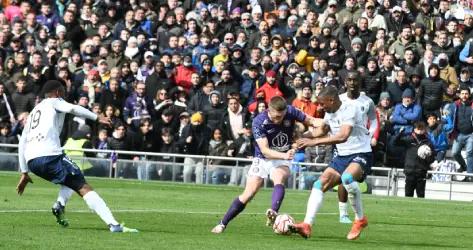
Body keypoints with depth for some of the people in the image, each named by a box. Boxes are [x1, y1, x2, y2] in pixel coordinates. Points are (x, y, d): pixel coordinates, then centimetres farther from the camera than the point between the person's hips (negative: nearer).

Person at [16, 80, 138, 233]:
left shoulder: (34, 111, 32)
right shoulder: (54, 102, 13)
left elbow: (22, 143, 29)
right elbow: (72, 108, -10)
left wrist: (24, 172, 31)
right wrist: (97, 118, -9)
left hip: (31, 161, 7)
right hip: (49, 156, -7)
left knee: (71, 177, 30)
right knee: (84, 188, -8)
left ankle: (60, 204, 2)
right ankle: (114, 225, -22)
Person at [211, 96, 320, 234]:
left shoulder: (290, 112, -17)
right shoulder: (259, 122, -25)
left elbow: (310, 120, -2)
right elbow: (265, 150, -29)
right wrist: (284, 155, -45)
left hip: (282, 160, 1)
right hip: (262, 159, -1)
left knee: (279, 180, -32)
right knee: (248, 195, -5)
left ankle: (273, 213, -53)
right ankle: (223, 224, 10)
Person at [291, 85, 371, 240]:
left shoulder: (349, 110, -19)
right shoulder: (330, 113, 8)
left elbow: (343, 136, -34)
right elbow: (323, 129, 29)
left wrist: (314, 141, -33)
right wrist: (305, 136, 9)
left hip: (360, 154, -9)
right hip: (342, 156, 9)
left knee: (347, 177, -37)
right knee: (320, 184, -6)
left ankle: (360, 219, -18)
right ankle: (307, 225, -9)